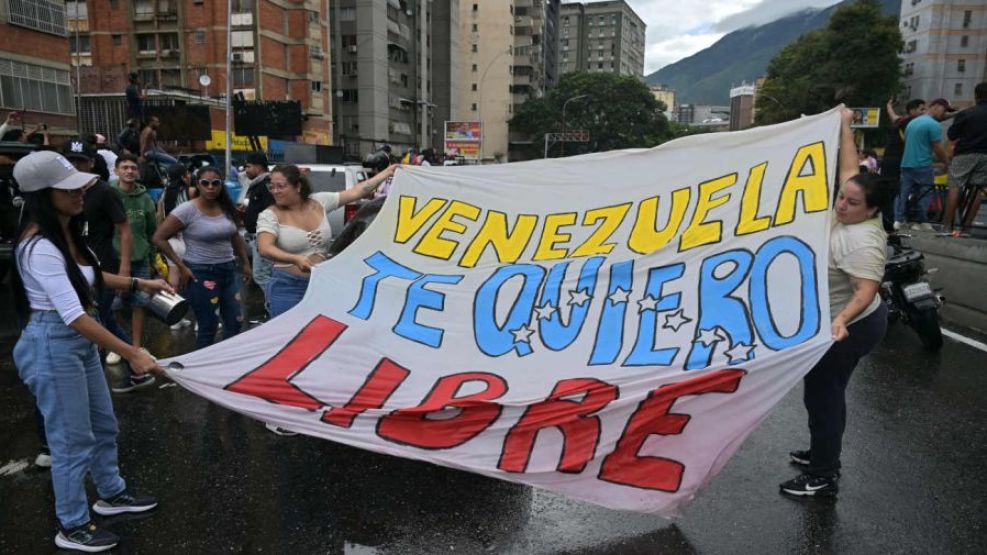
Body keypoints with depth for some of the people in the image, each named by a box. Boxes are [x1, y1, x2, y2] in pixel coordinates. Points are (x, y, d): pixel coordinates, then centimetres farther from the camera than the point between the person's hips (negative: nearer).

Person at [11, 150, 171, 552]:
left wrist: (139, 284, 14)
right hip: (53, 345, -9)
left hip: (81, 342, 9)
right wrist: (131, 354, -31)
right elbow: (73, 316, -30)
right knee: (72, 439, 5)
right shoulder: (39, 246, -25)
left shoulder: (67, 233, 4)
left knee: (103, 424, 22)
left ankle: (111, 494, 42)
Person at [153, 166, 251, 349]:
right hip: (201, 273, -6)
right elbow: (159, 238, -12)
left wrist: (245, 263, 16)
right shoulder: (187, 210, -12)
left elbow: (235, 237, 21)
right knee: (208, 327, 0)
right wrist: (181, 266, -13)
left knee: (235, 321, 9)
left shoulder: (226, 208, 5)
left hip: (228, 270, 6)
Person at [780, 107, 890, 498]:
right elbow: (849, 169, 8)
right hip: (836, 325, 10)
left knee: (823, 397, -1)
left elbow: (866, 291, -34)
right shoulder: (847, 217, -2)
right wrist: (845, 127, 13)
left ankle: (823, 478, 11)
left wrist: (842, 319, -50)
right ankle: (823, 454, 36)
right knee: (826, 394, 20)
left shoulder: (860, 241, -26)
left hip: (847, 329, -10)